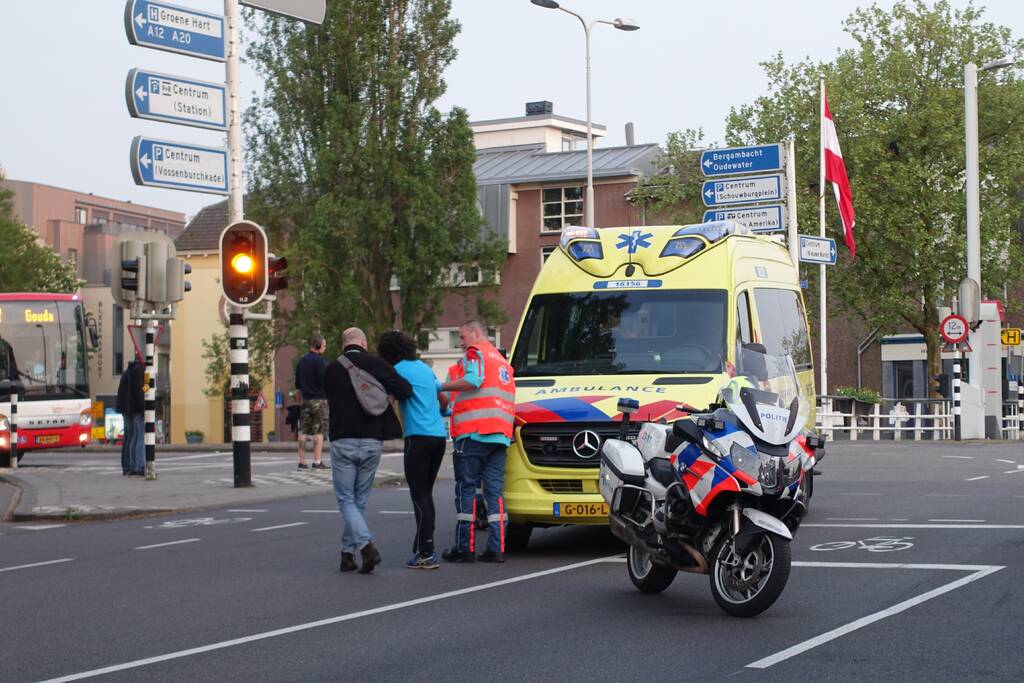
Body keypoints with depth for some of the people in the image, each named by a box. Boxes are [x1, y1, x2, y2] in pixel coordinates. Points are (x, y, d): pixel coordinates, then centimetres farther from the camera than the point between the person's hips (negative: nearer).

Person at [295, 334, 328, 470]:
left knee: (303, 432, 7)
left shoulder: (301, 361, 12)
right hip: (319, 400, -6)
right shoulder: (319, 361, -10)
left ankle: (301, 462, 7)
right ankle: (317, 462, -6)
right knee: (318, 432, -3)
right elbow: (325, 382, -14)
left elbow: (297, 385, 16)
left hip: (305, 400, 6)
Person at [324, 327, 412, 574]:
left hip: (343, 442, -1)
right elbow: (405, 391, -11)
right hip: (372, 442, 1)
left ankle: (367, 546, -18)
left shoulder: (331, 370, 1)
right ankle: (347, 553, 17)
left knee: (346, 500, 2)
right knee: (359, 500, 14)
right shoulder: (377, 365, -2)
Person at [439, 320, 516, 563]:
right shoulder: (502, 360, 27)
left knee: (466, 489, -2)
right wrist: (453, 411, 34)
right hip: (500, 434, 7)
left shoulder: (475, 352, 0)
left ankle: (465, 547, -1)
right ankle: (496, 548, 0)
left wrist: (442, 386, -8)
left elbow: (473, 380, -18)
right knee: (495, 491, 5)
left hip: (474, 432, -7)